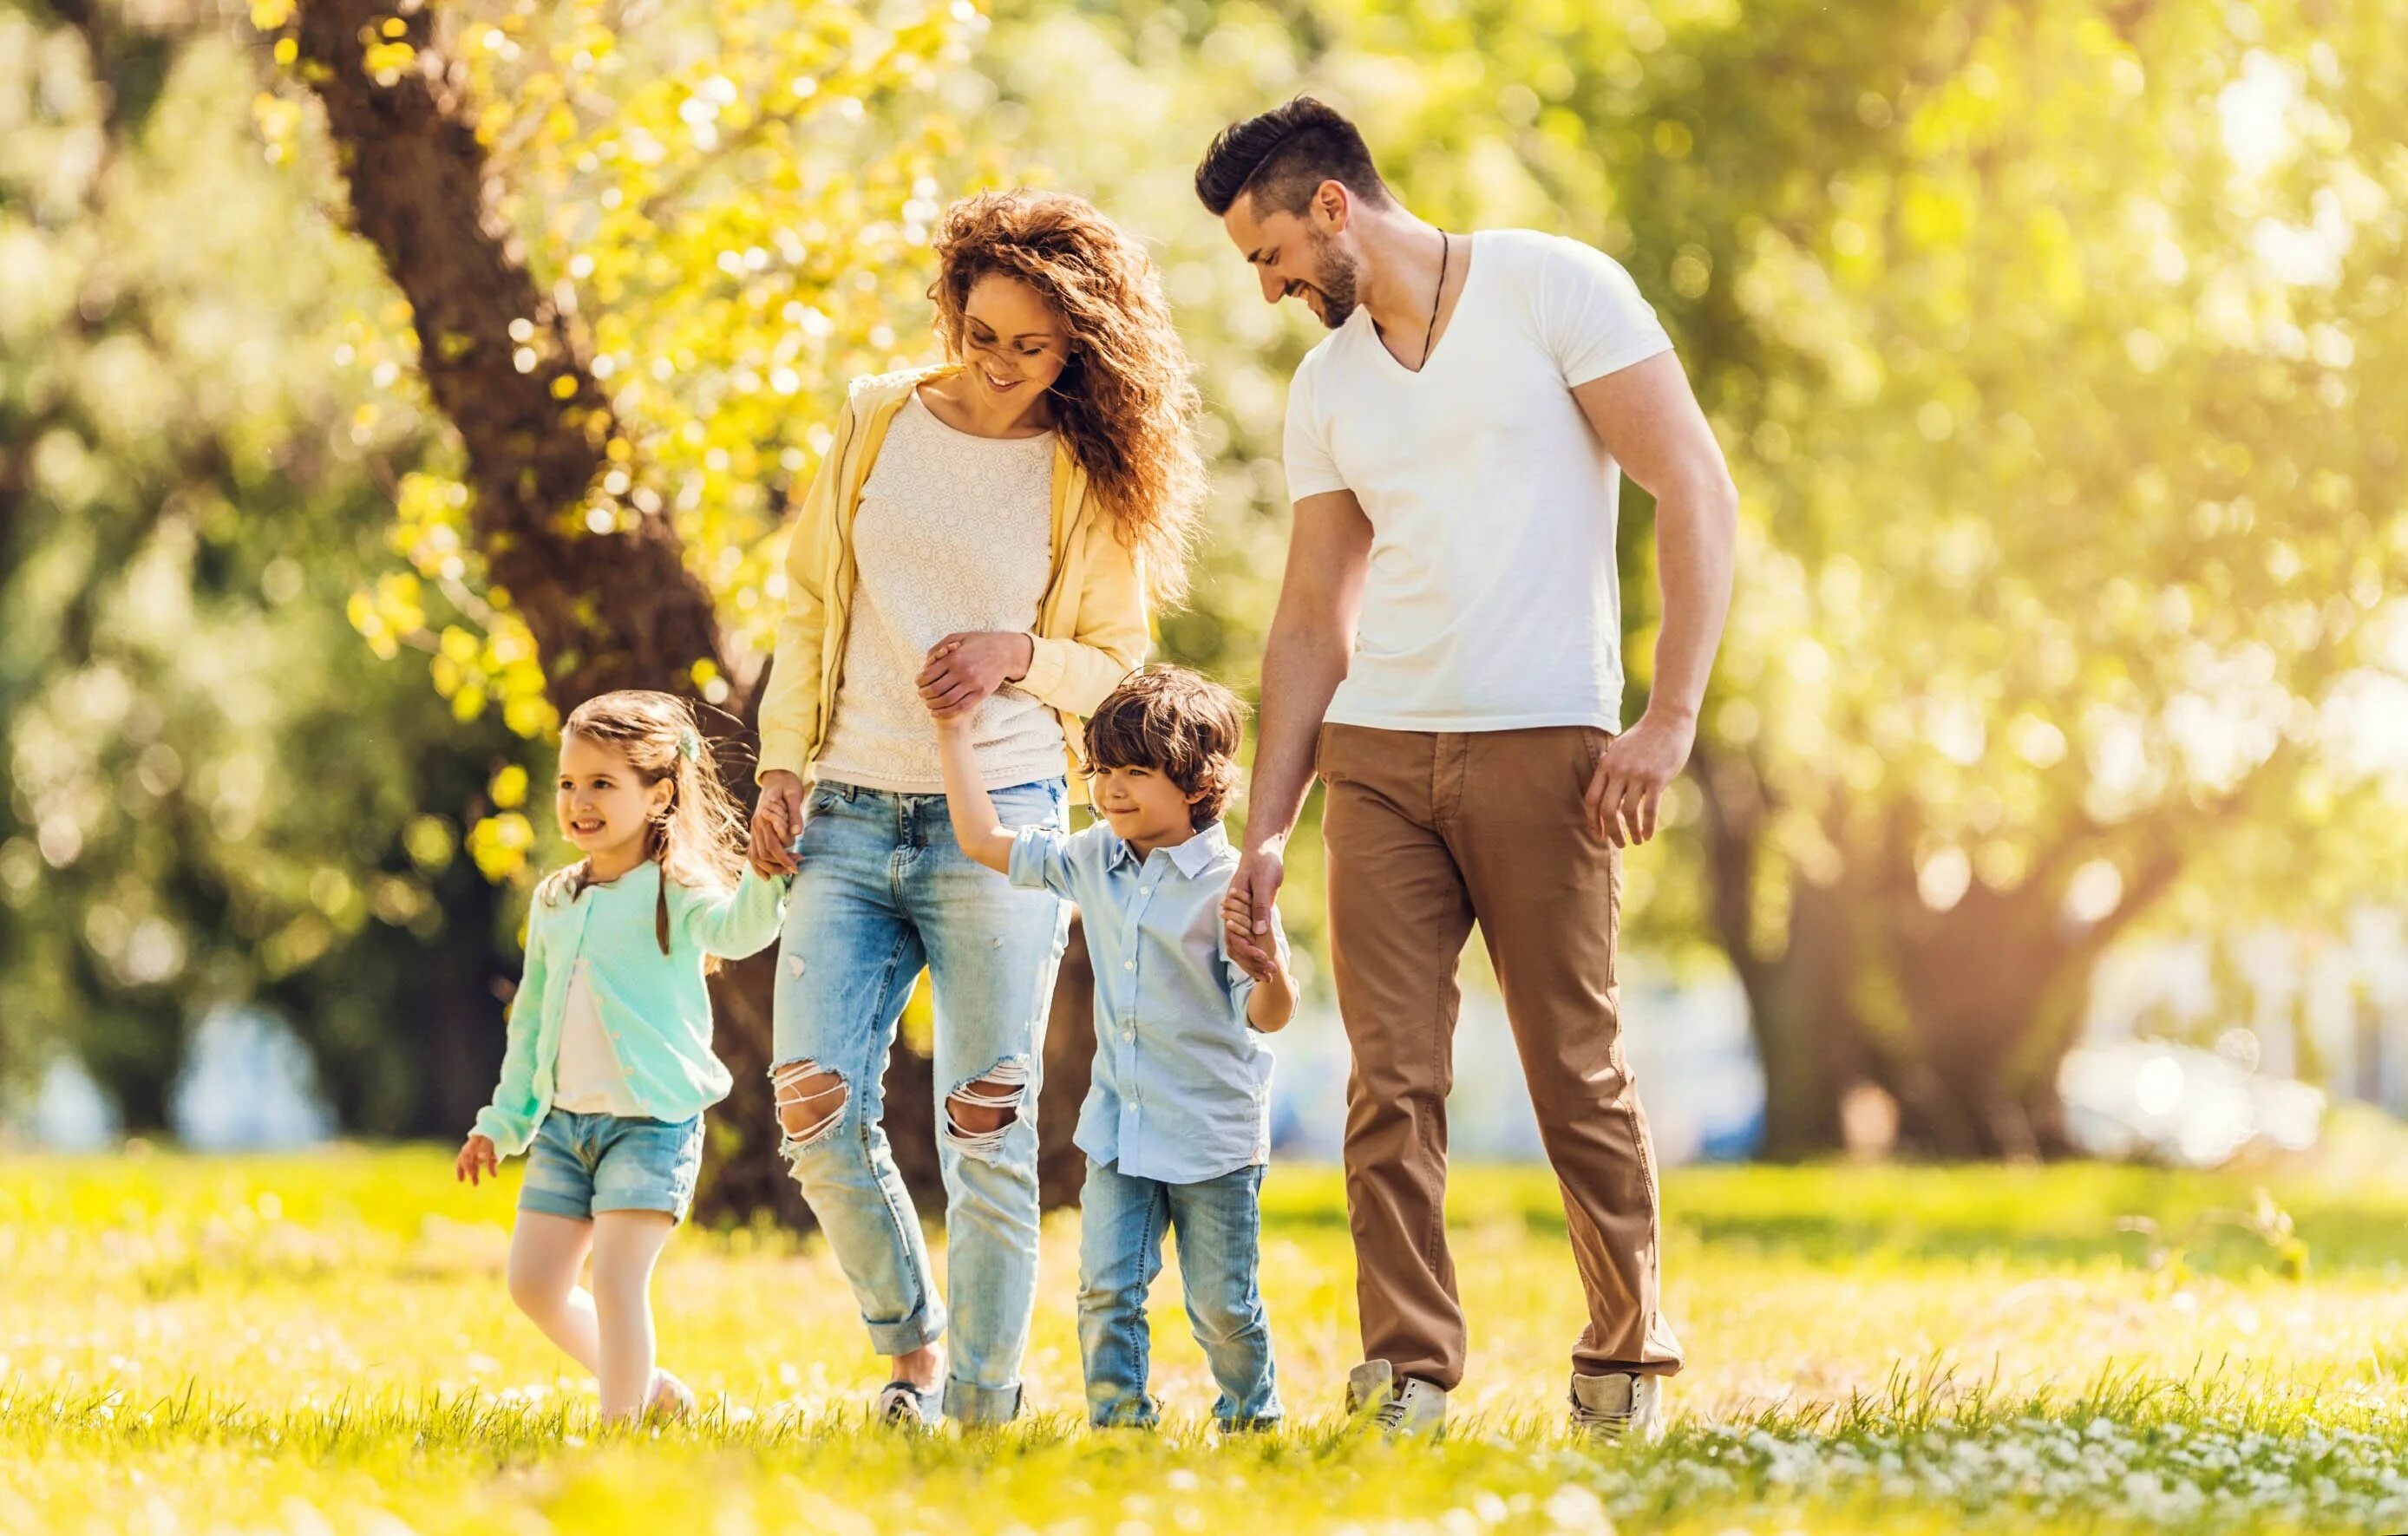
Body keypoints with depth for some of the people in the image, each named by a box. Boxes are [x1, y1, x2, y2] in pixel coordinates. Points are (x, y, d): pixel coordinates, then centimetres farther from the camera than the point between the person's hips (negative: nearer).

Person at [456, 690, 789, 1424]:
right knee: (536, 1284, 8)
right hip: (564, 1122, 7)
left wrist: (762, 877, -50)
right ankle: (649, 1386, 25)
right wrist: (503, 1123, 22)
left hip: (651, 1121, -7)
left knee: (615, 1280, -13)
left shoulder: (674, 892, -9)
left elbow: (736, 930, -31)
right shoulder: (554, 901, 11)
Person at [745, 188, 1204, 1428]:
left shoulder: (1095, 481, 2)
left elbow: (1115, 670, 8)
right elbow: (810, 606, 14)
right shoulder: (877, 422, 8)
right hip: (847, 815, 2)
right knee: (815, 1112, -7)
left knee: (987, 1130, -3)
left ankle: (982, 1407, 5)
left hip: (1001, 822, -2)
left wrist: (1022, 654, -13)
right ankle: (910, 1346, 17)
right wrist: (784, 768, 4)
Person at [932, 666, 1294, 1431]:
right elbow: (985, 839, 13)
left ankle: (1251, 1421, 26)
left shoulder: (1228, 882, -15)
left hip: (1214, 1137, -5)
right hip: (1118, 1130, 5)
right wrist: (953, 731, 12)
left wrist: (1273, 977, -40)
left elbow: (1266, 1017, -17)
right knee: (1107, 1288, -6)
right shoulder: (1094, 860, 3)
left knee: (1222, 1304, 6)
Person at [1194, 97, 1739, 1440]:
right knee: (1393, 1079, -3)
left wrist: (1671, 717, -13)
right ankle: (1410, 1376, -1)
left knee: (1579, 1071, -1)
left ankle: (1630, 1364, 15)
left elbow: (1698, 490, -5)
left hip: (1544, 746, -5)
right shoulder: (1327, 387, 16)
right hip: (1375, 754, 5)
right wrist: (1267, 828, 12)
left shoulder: (1553, 288, -1)